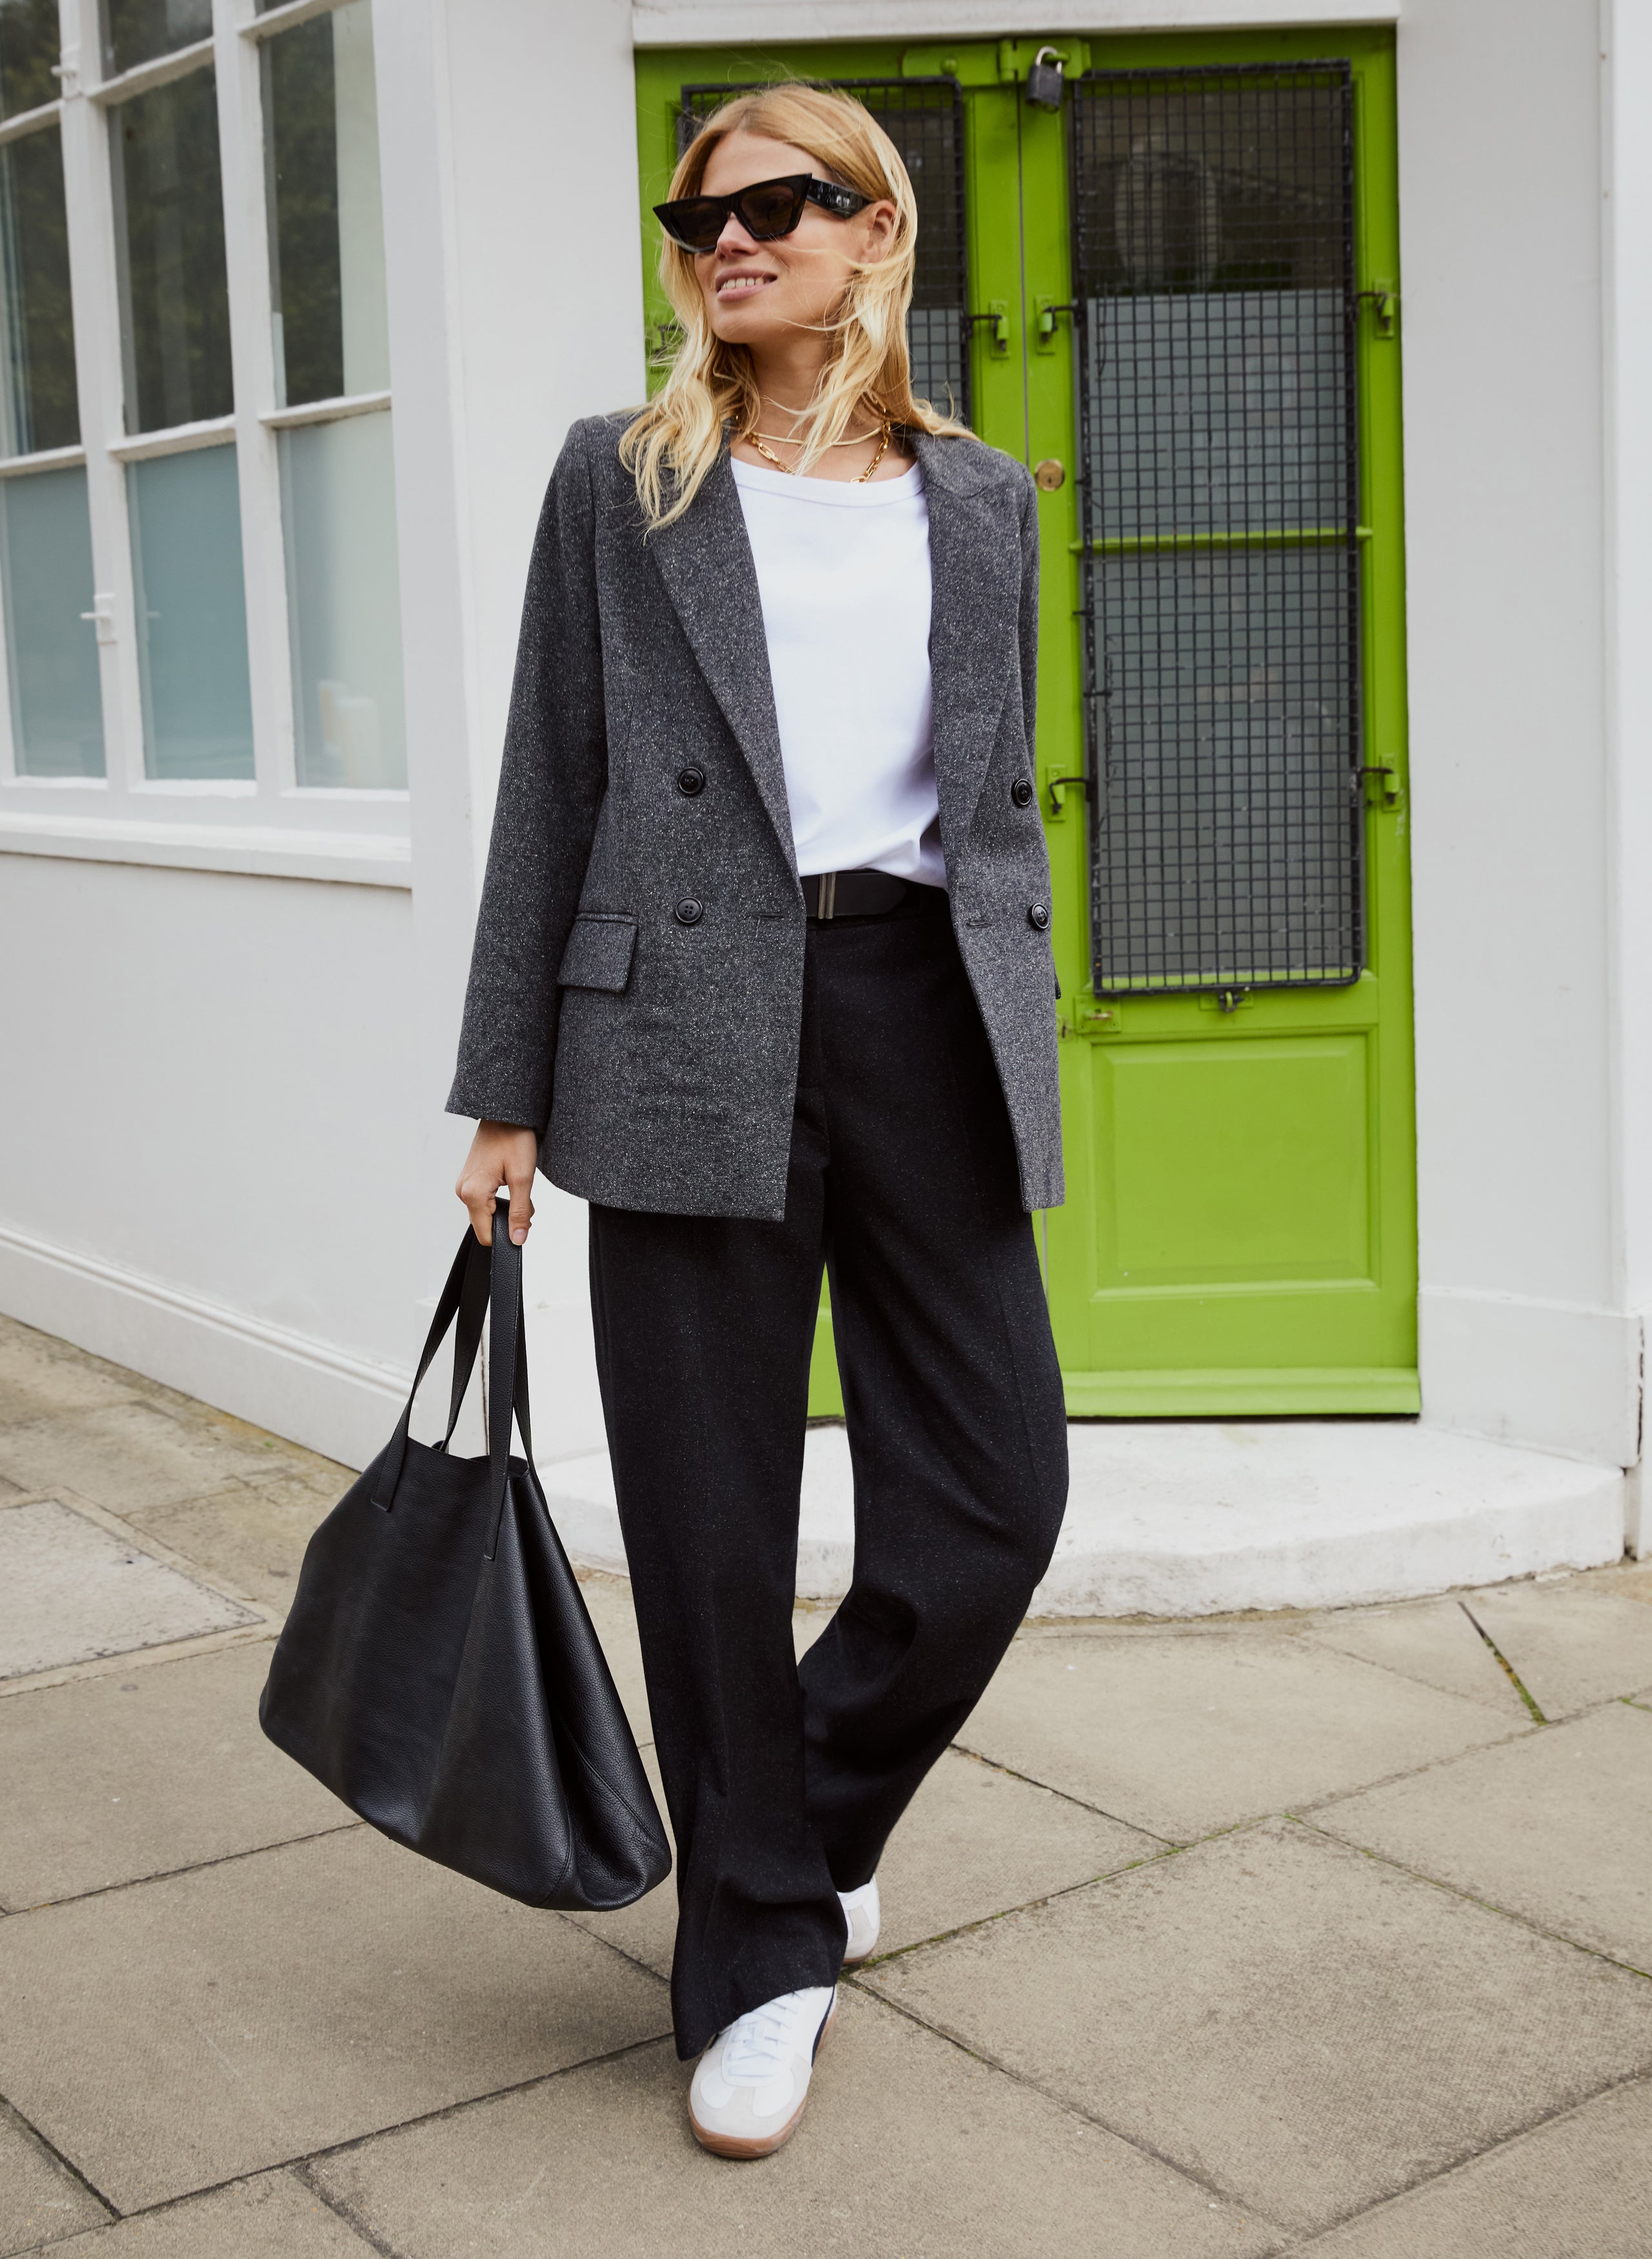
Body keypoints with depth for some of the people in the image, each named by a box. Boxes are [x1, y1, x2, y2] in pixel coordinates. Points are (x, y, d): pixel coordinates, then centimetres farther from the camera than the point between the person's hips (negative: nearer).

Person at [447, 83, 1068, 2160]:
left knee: (995, 1498, 1)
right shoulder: (620, 479, 8)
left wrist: (1017, 1049, 12)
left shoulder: (980, 499, 14)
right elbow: (551, 791, 5)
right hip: (690, 1034, -2)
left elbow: (1002, 796, 17)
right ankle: (762, 1951, 22)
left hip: (924, 1013, 3)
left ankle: (809, 1819, 30)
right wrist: (507, 1092, 2)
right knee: (712, 1524, 3)